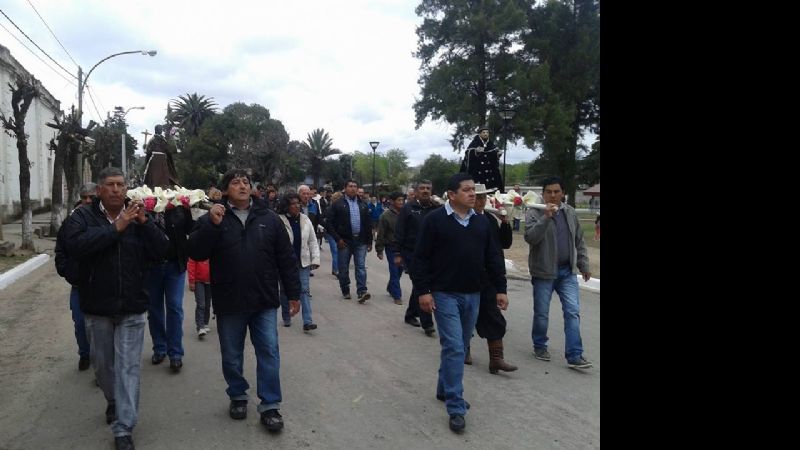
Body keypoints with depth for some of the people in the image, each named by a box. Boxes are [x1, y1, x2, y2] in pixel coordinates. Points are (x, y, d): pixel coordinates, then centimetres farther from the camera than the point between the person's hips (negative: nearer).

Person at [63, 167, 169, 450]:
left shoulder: (137, 216, 2)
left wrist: (144, 222, -18)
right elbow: (75, 246, -22)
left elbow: (161, 251, -7)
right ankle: (114, 402, 44)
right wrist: (115, 228, -24)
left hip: (132, 307, 0)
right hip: (97, 307, 1)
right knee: (102, 362, 18)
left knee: (128, 367, -1)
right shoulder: (83, 216, -2)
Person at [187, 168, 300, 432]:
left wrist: (293, 293, 4)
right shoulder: (212, 219, 0)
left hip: (264, 302, 1)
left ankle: (270, 406, 12)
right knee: (232, 356, 13)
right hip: (229, 303, 0)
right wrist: (212, 225, -24)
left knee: (269, 354, 2)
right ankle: (237, 397, 34)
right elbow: (195, 253, -12)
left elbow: (286, 258, 5)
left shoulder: (268, 218, 3)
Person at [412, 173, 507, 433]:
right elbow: (421, 258, -9)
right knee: (453, 348, -9)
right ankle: (456, 409, -3)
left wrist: (500, 289, 7)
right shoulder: (435, 220, -8)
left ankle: (444, 389, 33)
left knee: (460, 347, 14)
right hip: (445, 295, -6)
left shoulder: (482, 222, 8)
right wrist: (423, 291, -14)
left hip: (472, 295, 6)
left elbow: (493, 258, 11)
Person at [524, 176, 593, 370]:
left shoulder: (570, 212, 7)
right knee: (541, 314, 7)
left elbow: (579, 241, 15)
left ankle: (574, 355, 2)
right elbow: (530, 238, -24)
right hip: (544, 272, -4)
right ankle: (540, 346, 29)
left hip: (568, 272, 4)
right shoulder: (534, 213, -9)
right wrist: (545, 217, -32)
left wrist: (584, 265, 13)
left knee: (573, 312, -2)